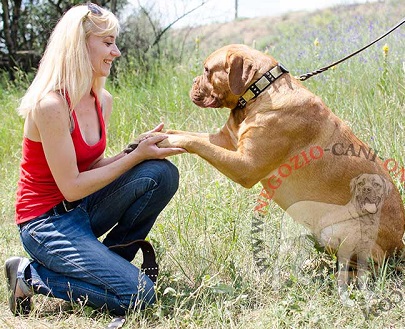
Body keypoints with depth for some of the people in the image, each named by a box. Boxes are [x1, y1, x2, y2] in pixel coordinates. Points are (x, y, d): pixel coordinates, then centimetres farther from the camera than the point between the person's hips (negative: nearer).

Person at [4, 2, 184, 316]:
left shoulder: (103, 100, 2)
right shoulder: (51, 105, -23)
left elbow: (93, 168, 6)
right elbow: (71, 187, -21)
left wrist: (139, 148, -9)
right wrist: (135, 157, -18)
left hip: (82, 209, 8)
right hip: (47, 221, -8)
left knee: (162, 173, -12)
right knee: (138, 295, -16)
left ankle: (108, 260, 3)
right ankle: (31, 275, -2)